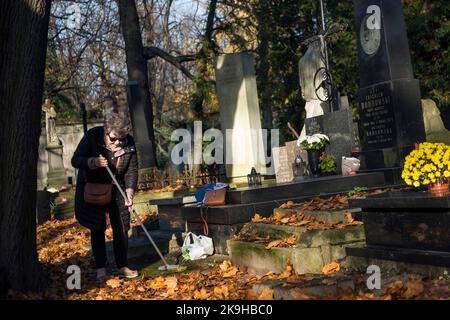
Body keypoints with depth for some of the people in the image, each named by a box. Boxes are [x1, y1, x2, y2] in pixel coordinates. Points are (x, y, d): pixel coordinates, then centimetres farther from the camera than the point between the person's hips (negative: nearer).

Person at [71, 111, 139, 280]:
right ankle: (100, 268, 11)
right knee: (97, 228, 1)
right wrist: (93, 162, -38)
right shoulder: (92, 136, -21)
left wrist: (130, 193, -22)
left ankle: (122, 266, 13)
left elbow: (131, 171, -10)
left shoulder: (129, 143, -14)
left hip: (116, 189, 2)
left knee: (121, 227, 2)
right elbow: (75, 160, -19)